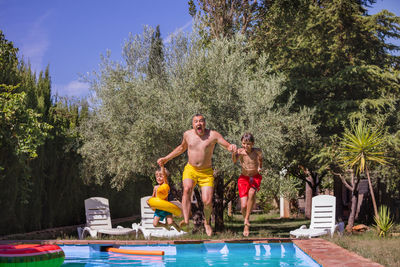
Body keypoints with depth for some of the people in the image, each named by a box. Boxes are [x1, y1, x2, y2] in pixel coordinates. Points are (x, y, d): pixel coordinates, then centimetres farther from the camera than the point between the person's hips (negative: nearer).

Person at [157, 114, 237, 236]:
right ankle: (186, 220, -34)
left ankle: (207, 222, 22)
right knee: (187, 189, -30)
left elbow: (228, 146, -11)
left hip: (206, 172, -1)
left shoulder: (213, 135, -9)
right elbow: (182, 147, 22)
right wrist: (166, 158, 22)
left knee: (208, 202, -10)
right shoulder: (187, 134, 2)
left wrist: (232, 147, -37)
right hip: (190, 169, 2)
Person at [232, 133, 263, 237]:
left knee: (251, 193, -31)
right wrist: (235, 154, -53)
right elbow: (234, 161, -32)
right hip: (244, 178, 0)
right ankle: (246, 225, 19)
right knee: (243, 206, -8)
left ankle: (247, 218, -15)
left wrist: (260, 167, -4)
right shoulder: (240, 151, -15)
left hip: (255, 177, 0)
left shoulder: (257, 152, -10)